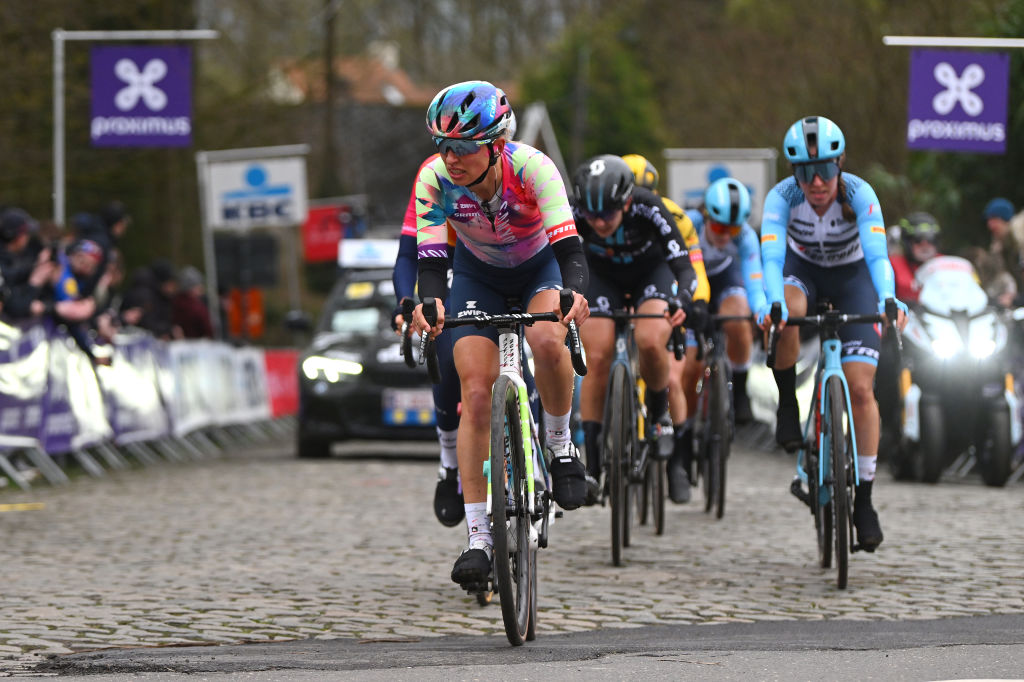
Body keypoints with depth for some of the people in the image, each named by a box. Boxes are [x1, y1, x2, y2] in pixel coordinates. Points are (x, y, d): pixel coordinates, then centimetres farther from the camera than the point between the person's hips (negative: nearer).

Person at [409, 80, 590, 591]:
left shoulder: (531, 167, -33)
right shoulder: (435, 178, -27)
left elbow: (569, 247, -38)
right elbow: (430, 261, -28)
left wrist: (575, 295, -59)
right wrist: (427, 304, -50)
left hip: (540, 267, -2)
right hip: (478, 275, 2)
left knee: (547, 342, -34)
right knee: (476, 392, -13)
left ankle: (560, 444, -6)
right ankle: (478, 537, -9)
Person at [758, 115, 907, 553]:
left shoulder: (859, 194, -30)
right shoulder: (782, 197, -29)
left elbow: (877, 254, -41)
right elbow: (771, 256, -40)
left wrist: (888, 300, -60)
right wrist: (772, 302, -60)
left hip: (852, 277, 0)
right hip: (802, 270, 0)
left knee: (860, 388, -12)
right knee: (785, 312, -38)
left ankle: (864, 500, -2)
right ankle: (788, 404, -14)